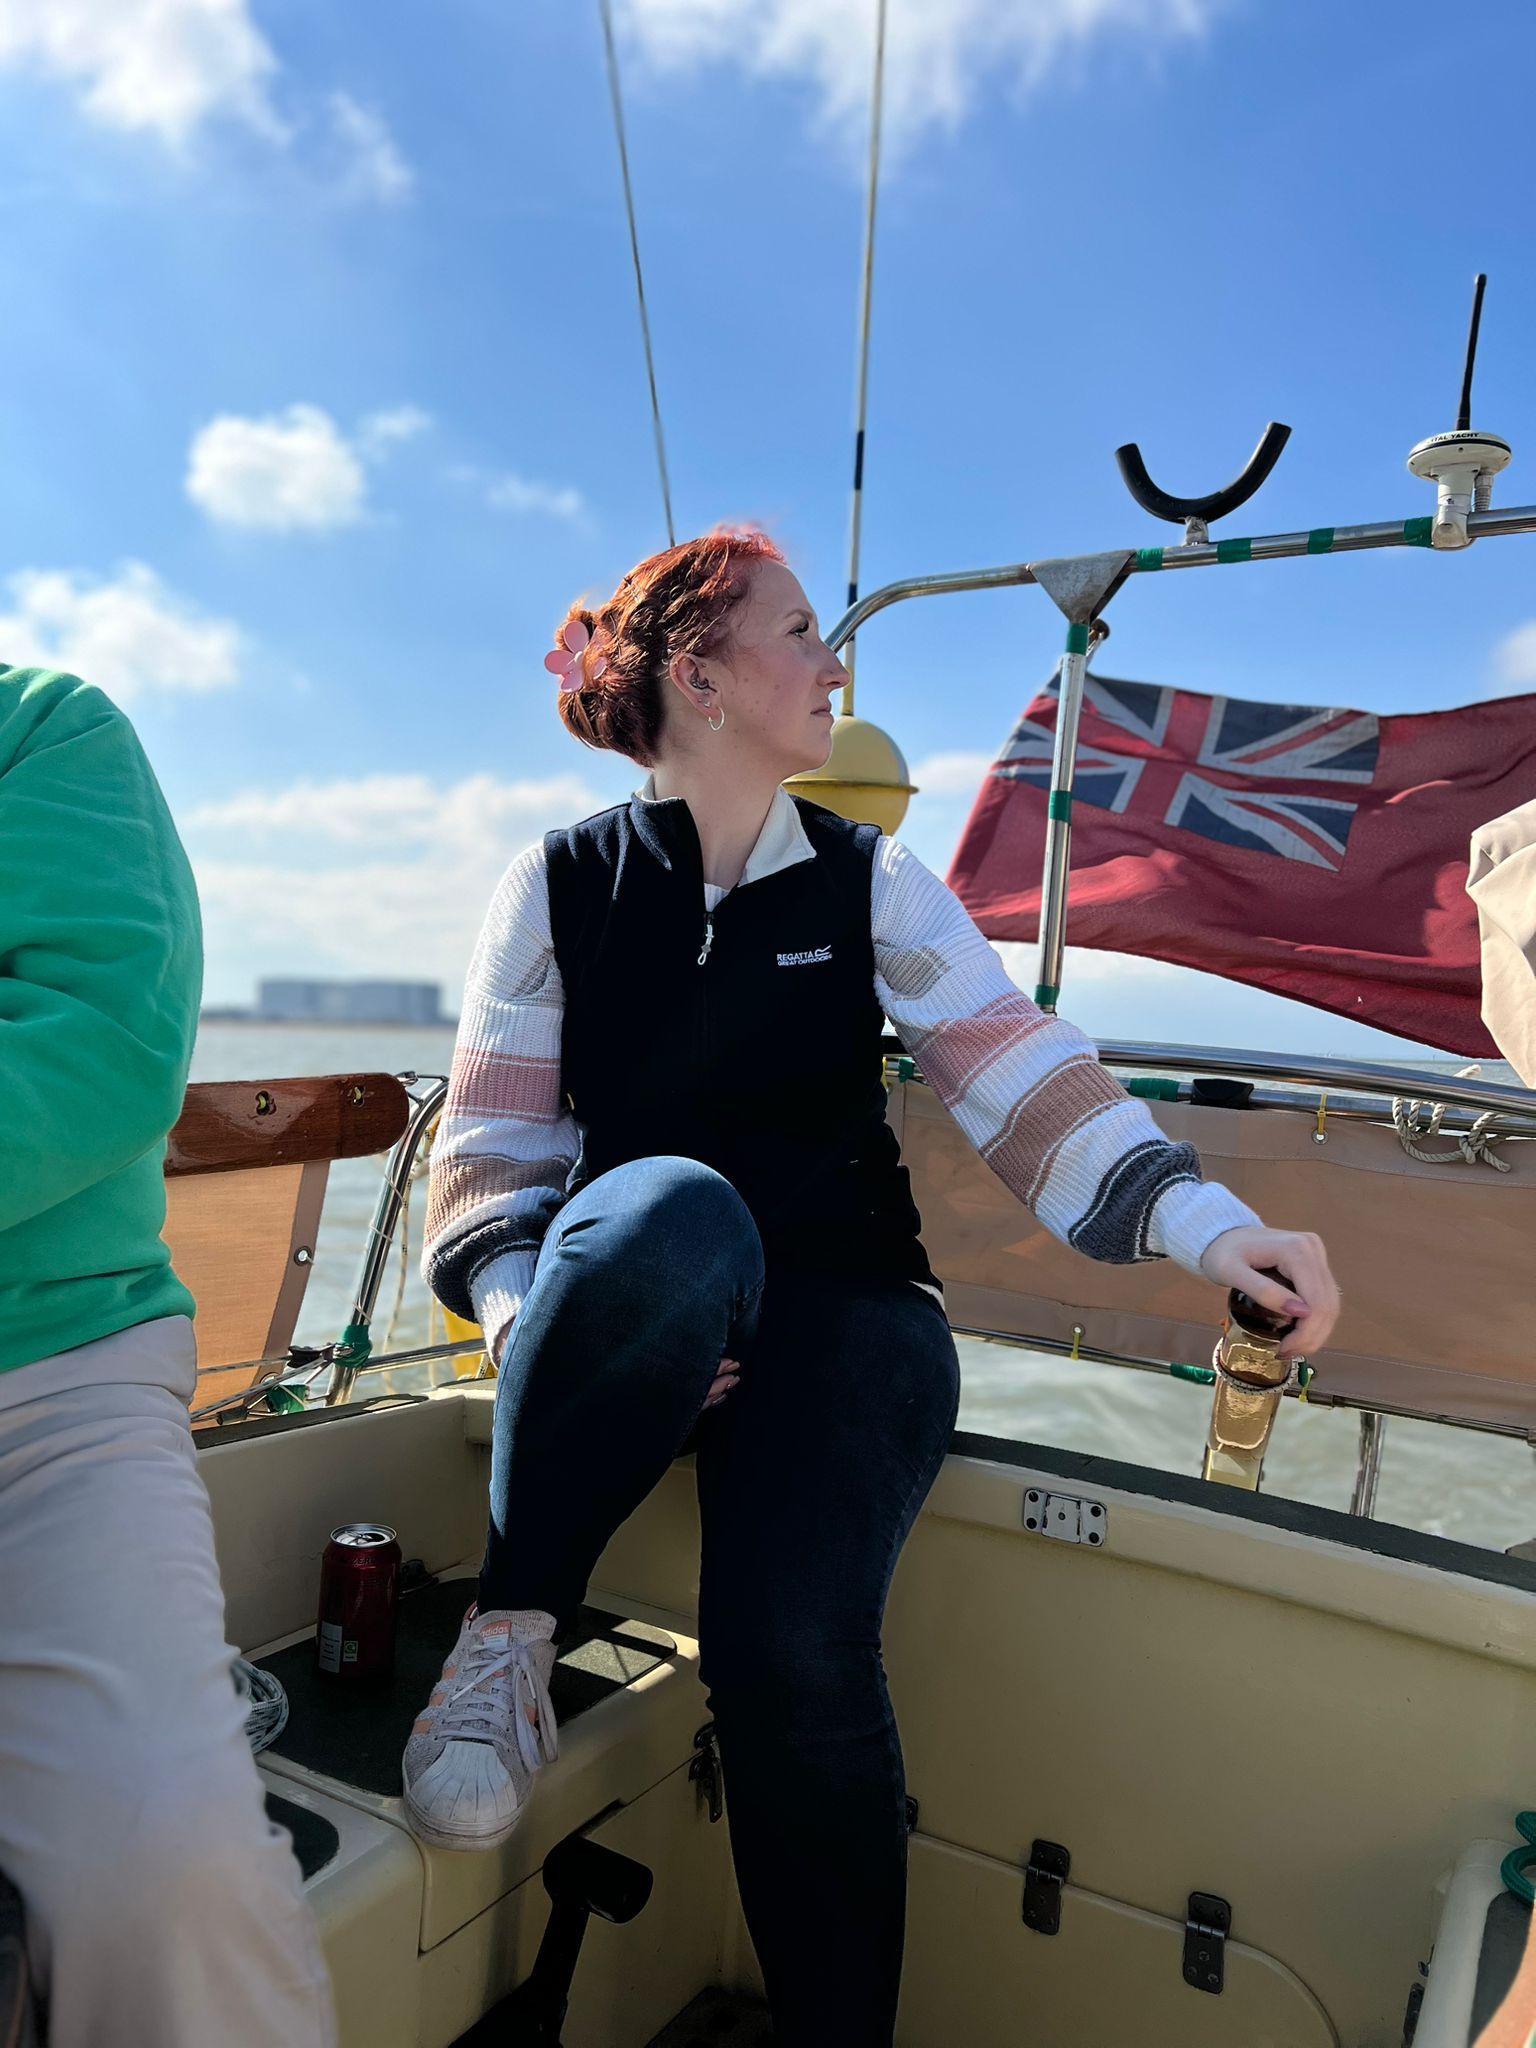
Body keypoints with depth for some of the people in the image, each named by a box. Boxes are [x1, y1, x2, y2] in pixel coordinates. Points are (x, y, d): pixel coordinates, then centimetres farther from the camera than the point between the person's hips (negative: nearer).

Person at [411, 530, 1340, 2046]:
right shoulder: (561, 885, 4)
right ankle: (511, 1635, -18)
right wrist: (528, 1315, -21)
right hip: (628, 1286, 0)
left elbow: (1022, 1077, -5)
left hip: (840, 1300, 1)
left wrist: (1202, 1223, -20)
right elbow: (490, 1145, -2)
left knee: (792, 1641, -26)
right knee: (675, 1208, -37)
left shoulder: (870, 882, 7)